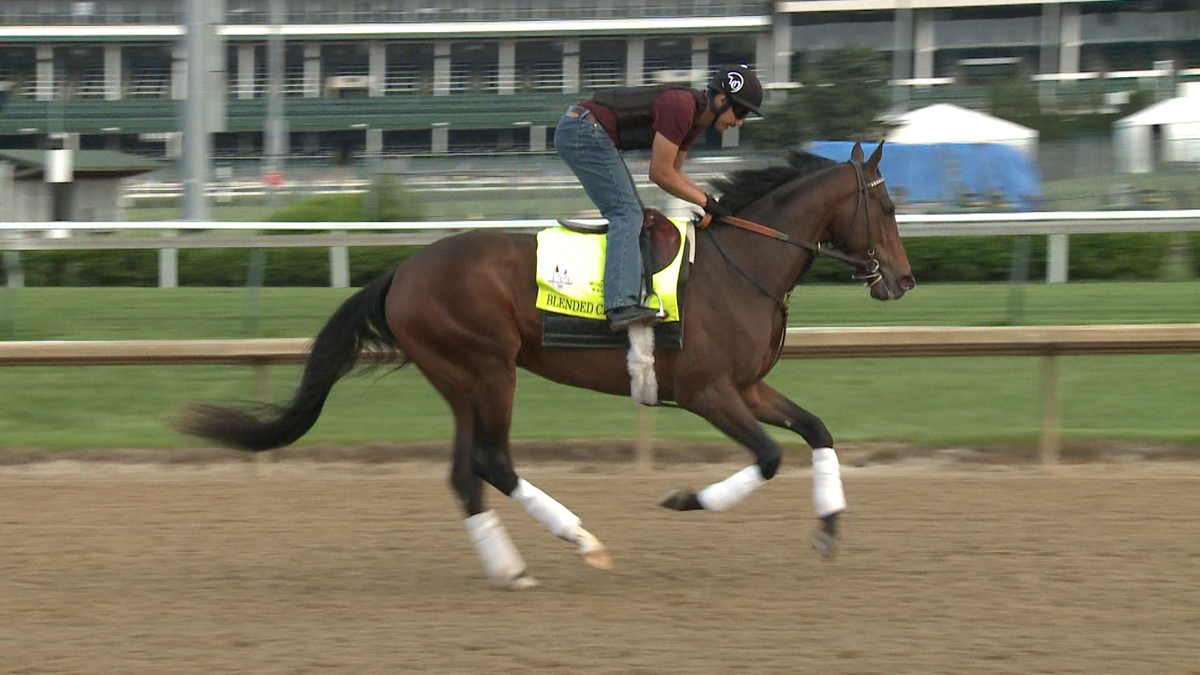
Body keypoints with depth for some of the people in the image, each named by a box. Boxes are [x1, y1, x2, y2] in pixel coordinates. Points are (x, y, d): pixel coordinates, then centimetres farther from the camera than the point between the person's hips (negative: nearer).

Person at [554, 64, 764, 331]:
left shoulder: (697, 117, 12)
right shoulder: (680, 107, -20)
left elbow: (674, 171, 22)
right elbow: (660, 173, -17)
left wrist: (710, 201, 12)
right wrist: (705, 201, -7)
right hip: (583, 131, -11)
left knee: (631, 214, 14)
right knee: (627, 214, -18)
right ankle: (621, 305, -30)